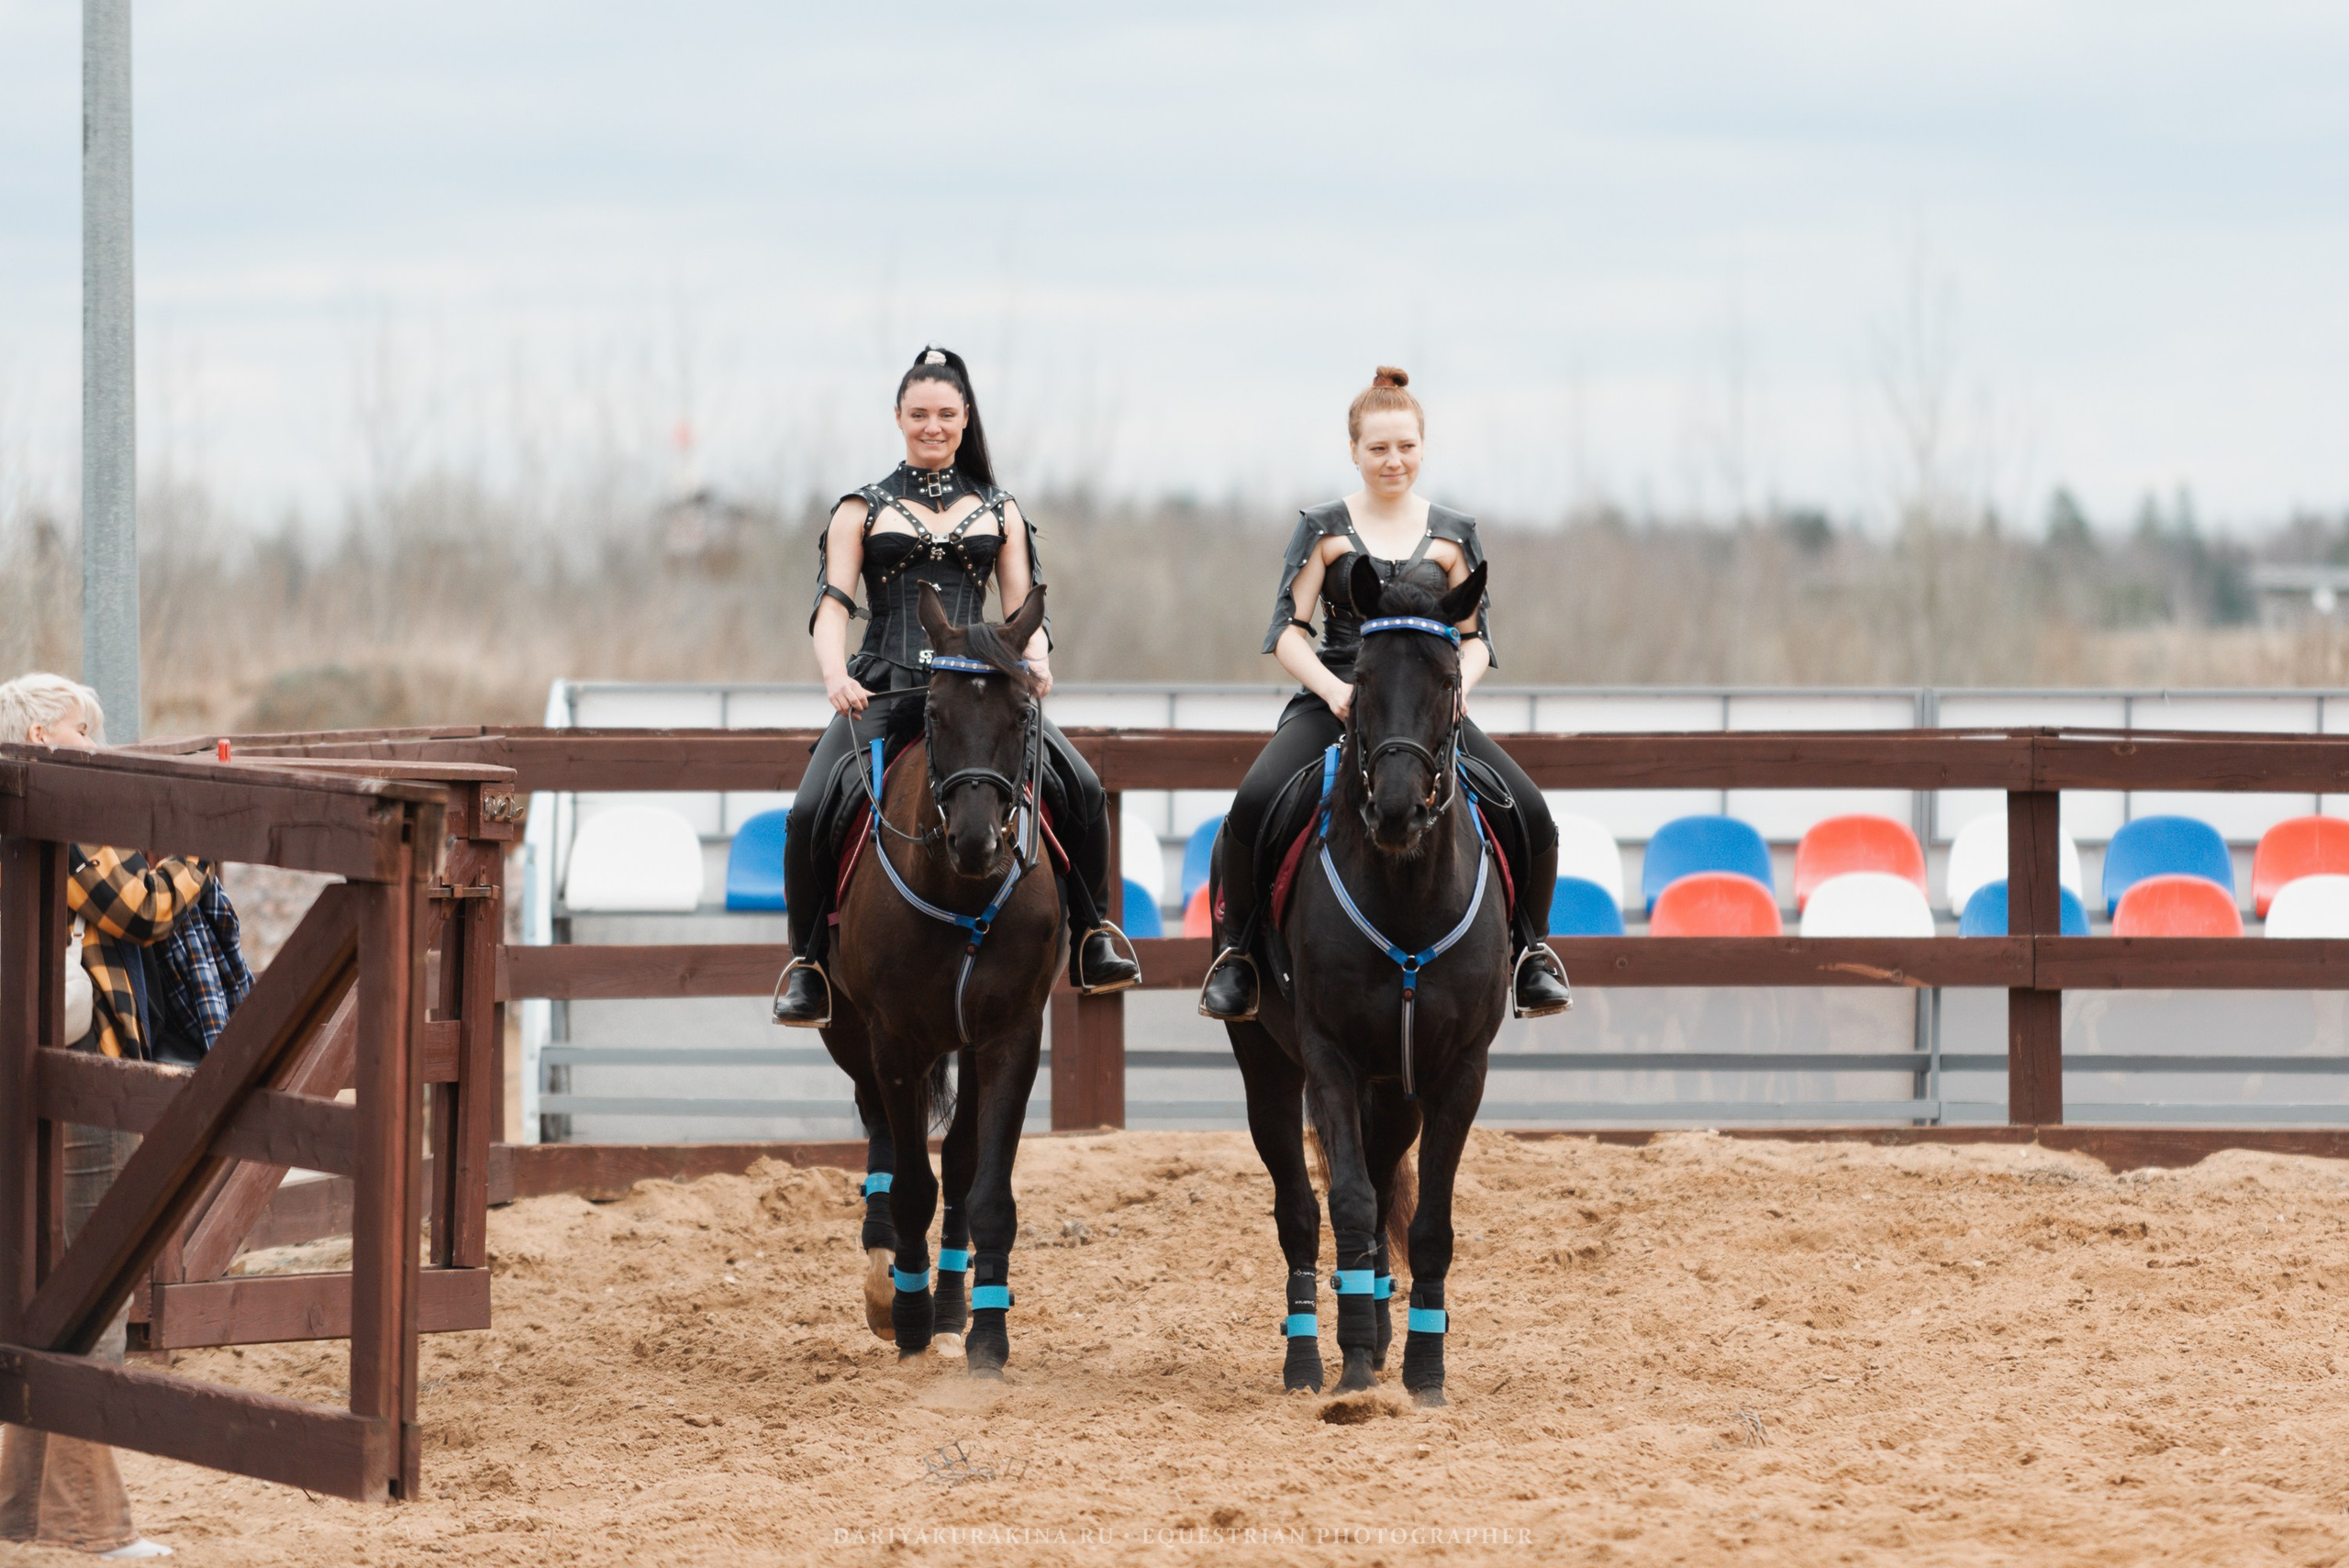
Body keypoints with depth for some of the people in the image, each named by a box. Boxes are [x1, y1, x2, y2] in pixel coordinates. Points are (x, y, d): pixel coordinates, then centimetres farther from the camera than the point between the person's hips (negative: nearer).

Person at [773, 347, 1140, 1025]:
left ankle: (1092, 937, -4)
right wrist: (835, 674, -15)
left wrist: (1035, 659, -9)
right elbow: (832, 606, 5)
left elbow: (1023, 607, 14)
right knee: (812, 811, -25)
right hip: (884, 688, -1)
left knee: (1081, 791, -21)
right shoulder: (863, 510, 14)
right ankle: (807, 958, -8)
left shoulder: (999, 511, 18)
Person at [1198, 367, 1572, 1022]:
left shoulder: (1453, 534, 13)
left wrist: (1458, 684, -9)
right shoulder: (1323, 528, 6)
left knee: (1530, 815, -19)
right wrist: (1334, 690, -16)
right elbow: (1287, 631, 1)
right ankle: (1237, 949, -11)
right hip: (1333, 698, -2)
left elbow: (1476, 636, 13)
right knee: (1254, 804, -30)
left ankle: (1530, 947, 4)